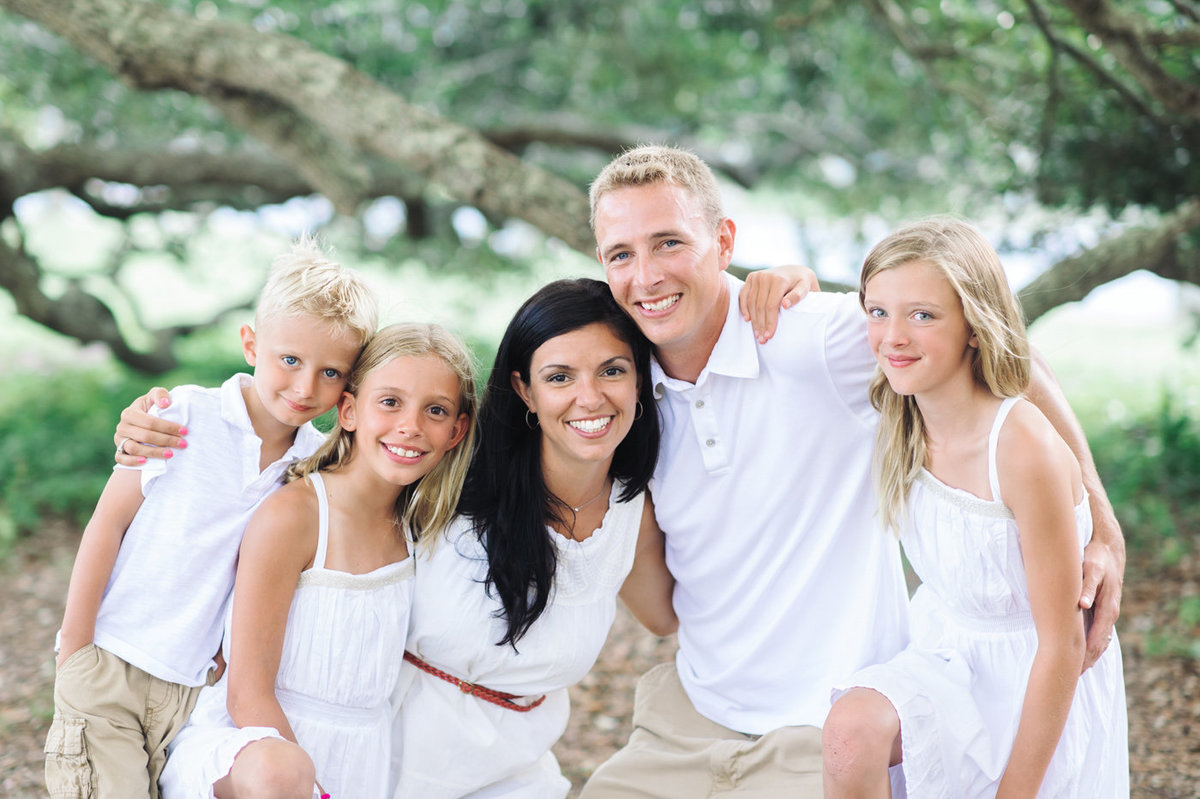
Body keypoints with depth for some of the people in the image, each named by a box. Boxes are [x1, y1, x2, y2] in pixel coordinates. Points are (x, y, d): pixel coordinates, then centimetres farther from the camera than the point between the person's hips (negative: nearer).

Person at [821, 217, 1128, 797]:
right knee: (851, 729, -24)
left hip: (1041, 696, -5)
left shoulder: (1025, 450, -27)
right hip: (945, 655, 5)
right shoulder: (902, 423, -8)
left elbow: (1062, 646, -20)